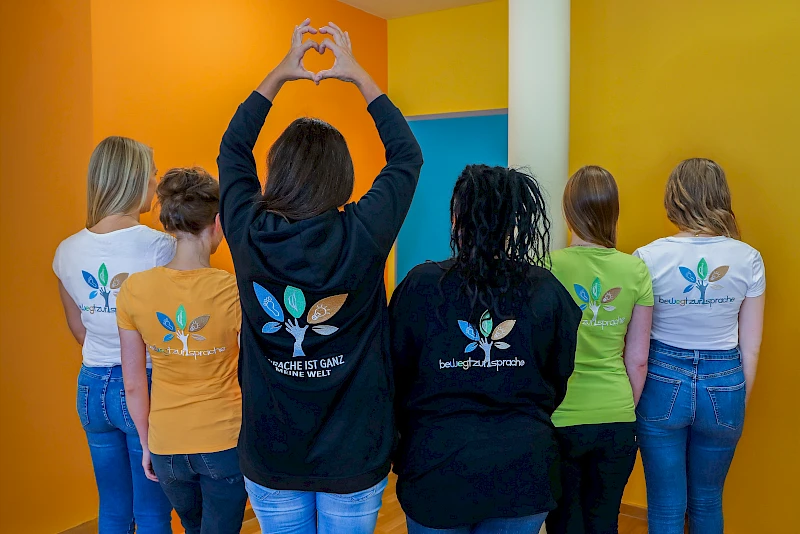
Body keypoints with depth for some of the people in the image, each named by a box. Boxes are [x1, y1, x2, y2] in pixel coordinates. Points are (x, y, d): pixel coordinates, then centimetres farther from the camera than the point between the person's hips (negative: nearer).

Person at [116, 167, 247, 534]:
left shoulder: (134, 289, -9)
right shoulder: (235, 290, -18)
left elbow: (134, 385, -1)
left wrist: (146, 444, 13)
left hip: (166, 446, 4)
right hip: (225, 442, -3)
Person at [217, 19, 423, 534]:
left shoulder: (248, 235, -14)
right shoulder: (362, 237, -19)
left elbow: (232, 150, 6)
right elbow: (407, 155, -1)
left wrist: (280, 72, 12)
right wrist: (357, 74, 6)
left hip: (270, 458, 2)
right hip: (353, 457, -1)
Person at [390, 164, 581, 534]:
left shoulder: (420, 286, -13)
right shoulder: (546, 290, -7)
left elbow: (396, 375, -3)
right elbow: (559, 379, 4)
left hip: (437, 469, -1)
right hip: (523, 473, 2)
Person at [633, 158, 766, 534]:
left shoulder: (648, 258, -12)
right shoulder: (748, 259, -6)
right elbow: (750, 347, 0)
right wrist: (740, 400, 13)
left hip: (662, 382, -2)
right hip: (723, 386, 2)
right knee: (708, 503, 23)